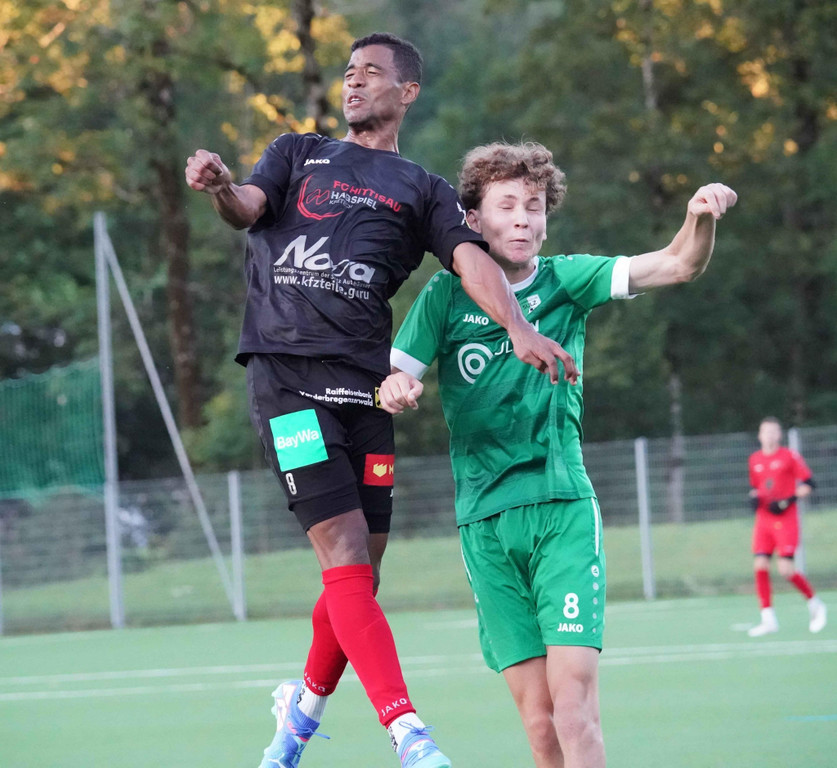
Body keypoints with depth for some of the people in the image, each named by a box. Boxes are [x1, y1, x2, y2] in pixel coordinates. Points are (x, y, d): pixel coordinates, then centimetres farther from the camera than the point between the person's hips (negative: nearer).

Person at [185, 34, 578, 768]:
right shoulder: (299, 154, 20)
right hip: (287, 374, -2)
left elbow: (470, 257, 0)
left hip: (364, 385, 2)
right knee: (346, 559, -14)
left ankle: (305, 707, 30)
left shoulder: (424, 190, 17)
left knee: (360, 575, 4)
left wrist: (519, 328, -20)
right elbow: (248, 208, 1)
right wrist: (219, 187, -24)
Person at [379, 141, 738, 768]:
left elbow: (679, 265, -4)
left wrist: (701, 217, -25)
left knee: (573, 710, -16)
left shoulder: (565, 280, 5)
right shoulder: (446, 295, 6)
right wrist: (395, 390, -21)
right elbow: (391, 382, 3)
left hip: (564, 510, -1)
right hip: (486, 522, 1)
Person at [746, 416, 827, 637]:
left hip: (786, 518, -5)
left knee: (786, 569, -12)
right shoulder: (755, 460, 11)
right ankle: (768, 620, -3)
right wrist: (754, 497, 1)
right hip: (763, 518, 5)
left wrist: (788, 501, -16)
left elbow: (808, 484, -5)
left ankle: (815, 604, 12)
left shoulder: (790, 457, -4)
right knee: (760, 565, -8)